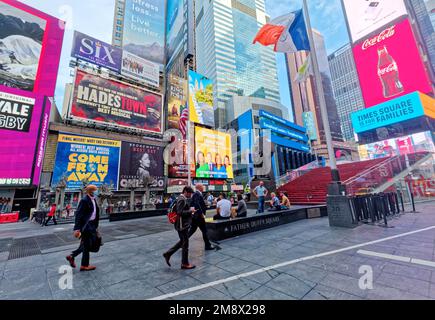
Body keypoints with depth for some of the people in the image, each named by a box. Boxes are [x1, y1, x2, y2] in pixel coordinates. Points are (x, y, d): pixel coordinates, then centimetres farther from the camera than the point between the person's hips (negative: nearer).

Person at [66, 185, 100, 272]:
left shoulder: (93, 200, 10)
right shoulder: (84, 200, -17)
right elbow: (78, 215, -20)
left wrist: (96, 226, 15)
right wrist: (77, 229, -23)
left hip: (91, 225, 9)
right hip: (86, 226, -8)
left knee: (86, 245, 17)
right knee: (86, 245, 4)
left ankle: (72, 256, 34)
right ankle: (84, 265, 19)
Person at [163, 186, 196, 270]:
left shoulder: (184, 199, 11)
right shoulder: (182, 200, -20)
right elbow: (179, 212, -28)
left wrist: (190, 211, 6)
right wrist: (190, 210, -20)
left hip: (183, 224, 10)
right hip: (182, 225, -10)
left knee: (182, 241, 21)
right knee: (185, 244, 4)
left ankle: (168, 254, 29)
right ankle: (185, 263, 20)